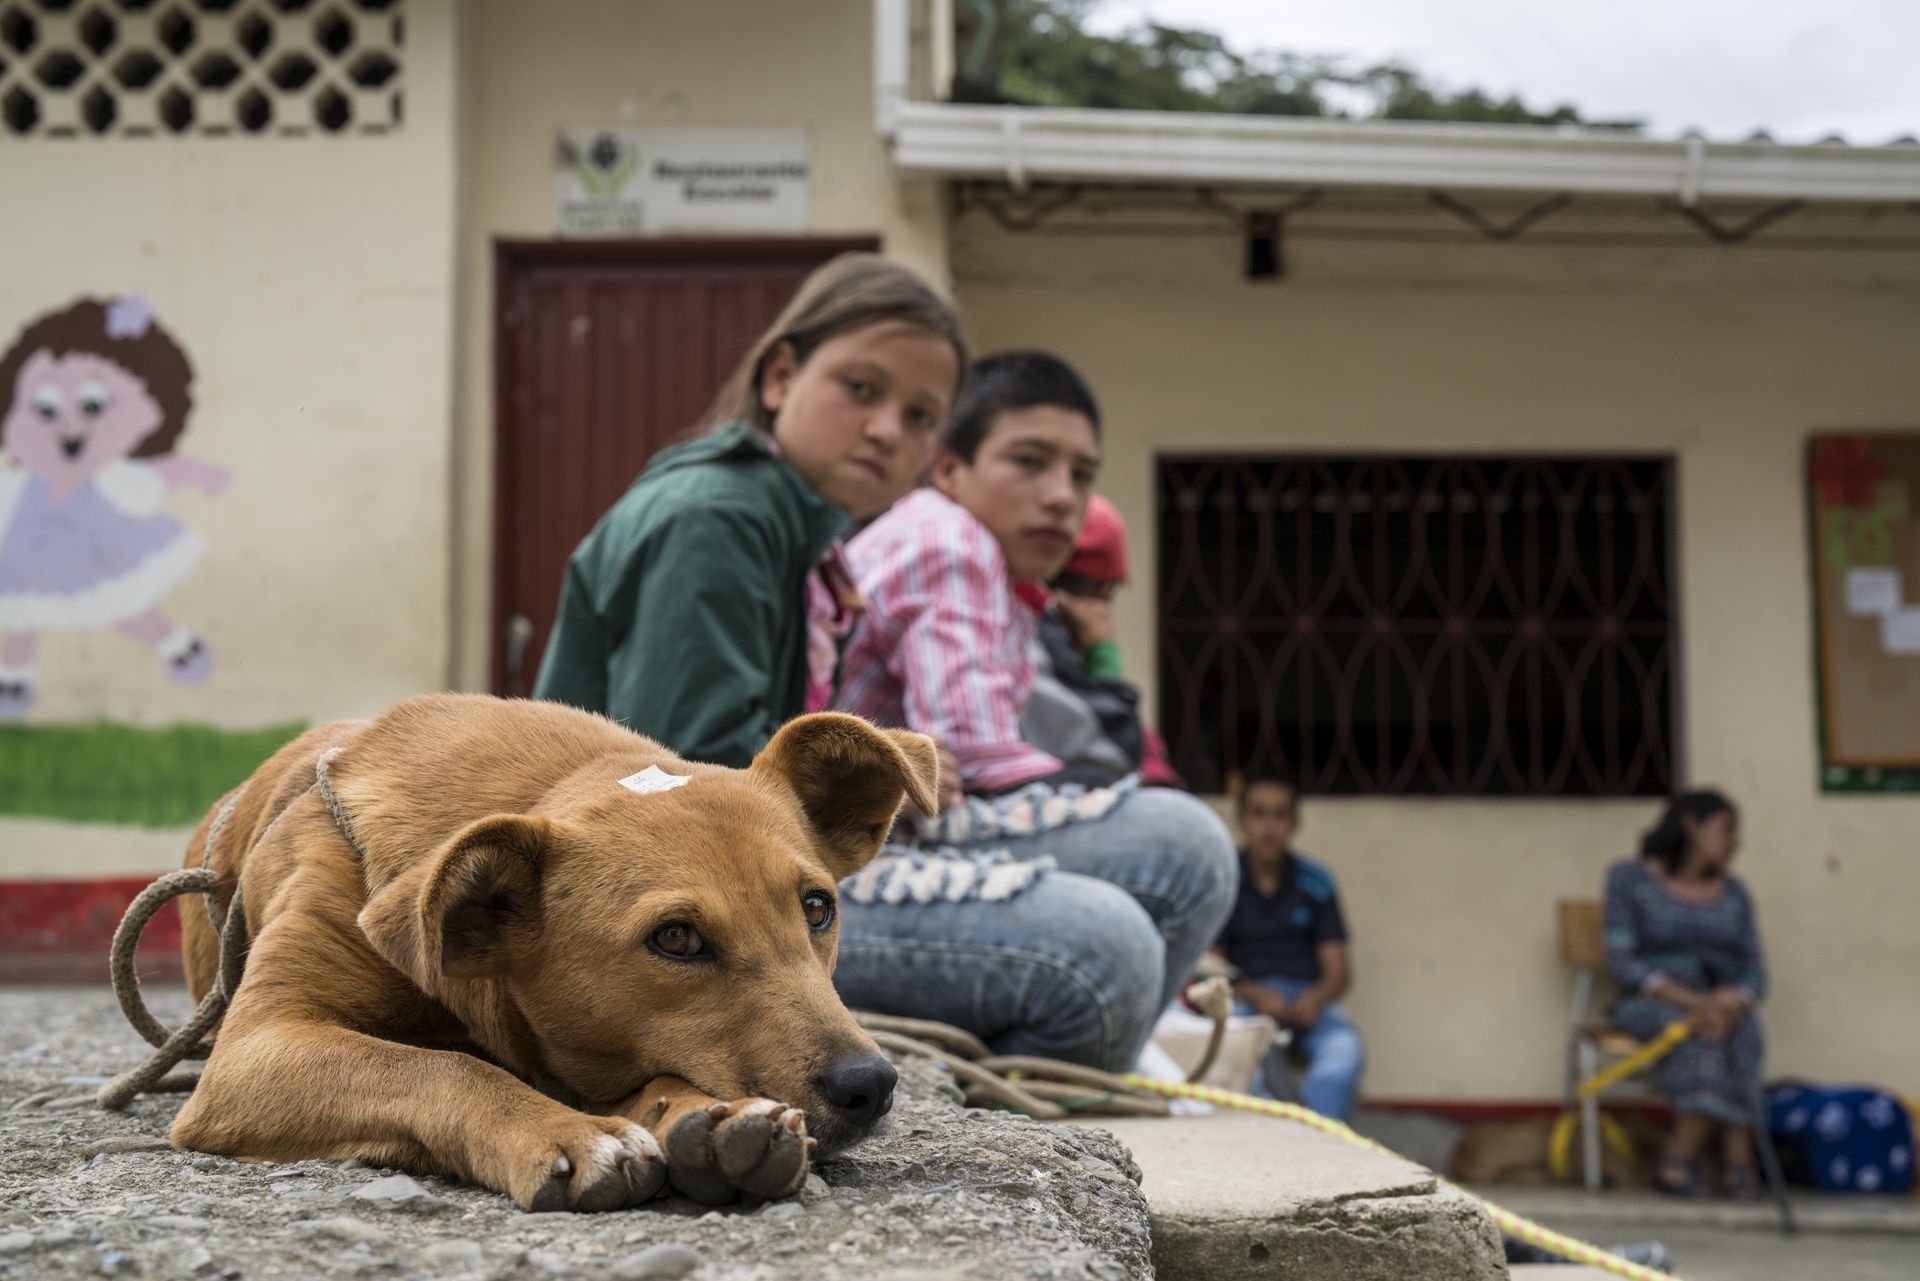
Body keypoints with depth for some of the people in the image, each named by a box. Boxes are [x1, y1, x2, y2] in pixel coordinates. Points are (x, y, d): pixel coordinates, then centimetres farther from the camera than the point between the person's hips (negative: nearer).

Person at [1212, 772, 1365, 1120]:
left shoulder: (1315, 882, 11)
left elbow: (1339, 971, 8)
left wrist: (1316, 998, -16)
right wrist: (1254, 994, -18)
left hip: (1308, 998, 2)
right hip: (1243, 997, -1)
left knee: (1345, 1052, -34)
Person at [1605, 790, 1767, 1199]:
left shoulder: (1733, 893, 14)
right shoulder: (1630, 878, 1)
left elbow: (1755, 973, 6)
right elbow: (1621, 961, -9)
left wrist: (1733, 1000, -19)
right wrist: (1690, 1001, -21)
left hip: (1725, 1006, 3)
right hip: (1651, 1006, -3)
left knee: (1741, 1032, -31)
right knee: (1701, 1033, -35)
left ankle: (1678, 1161, -33)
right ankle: (1737, 1158, -32)